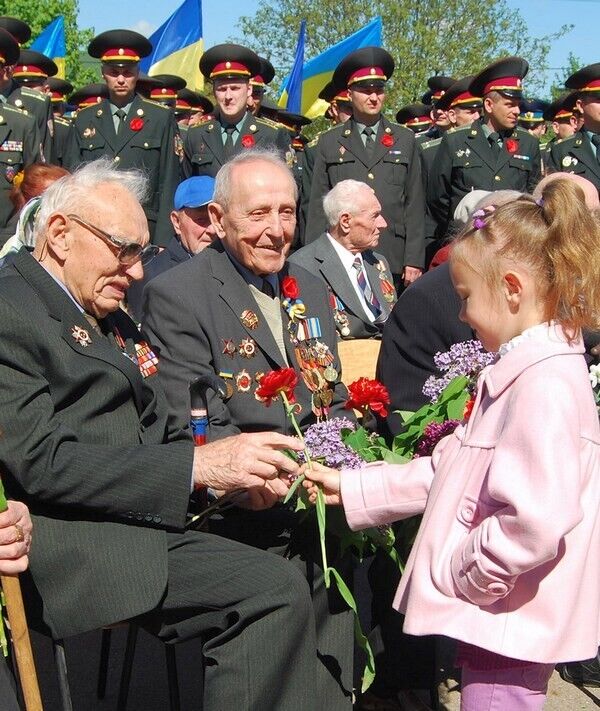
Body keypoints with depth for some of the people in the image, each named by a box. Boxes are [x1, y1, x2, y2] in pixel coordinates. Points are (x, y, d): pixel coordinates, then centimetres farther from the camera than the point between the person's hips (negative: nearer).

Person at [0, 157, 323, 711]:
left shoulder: (110, 318, 21)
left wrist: (230, 469, -3)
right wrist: (200, 464, -18)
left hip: (138, 523, 8)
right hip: (71, 547, -8)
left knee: (280, 589, -11)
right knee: (274, 589, -18)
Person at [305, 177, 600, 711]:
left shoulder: (545, 385, -22)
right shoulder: (518, 372, 11)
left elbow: (537, 521, -31)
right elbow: (449, 470, 14)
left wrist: (462, 573, -17)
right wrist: (352, 490, 10)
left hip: (510, 619, -9)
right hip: (492, 612, 9)